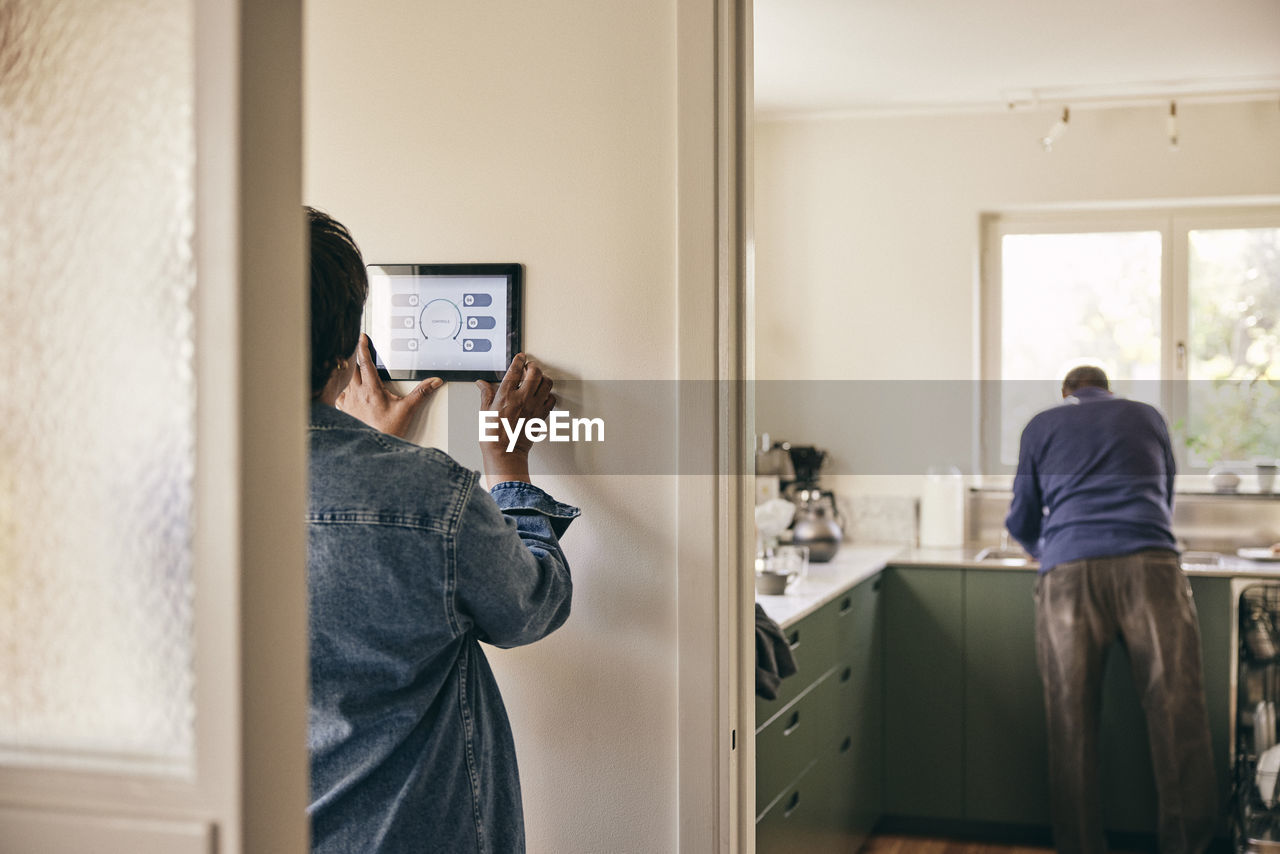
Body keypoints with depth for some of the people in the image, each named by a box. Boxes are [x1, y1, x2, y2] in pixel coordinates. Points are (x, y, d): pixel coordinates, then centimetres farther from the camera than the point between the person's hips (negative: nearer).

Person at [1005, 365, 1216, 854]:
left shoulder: (1041, 426, 22)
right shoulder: (1148, 417, 25)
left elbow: (1021, 522, 25)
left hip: (1068, 573, 0)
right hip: (1151, 565, 0)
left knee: (1071, 721, 1)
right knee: (1177, 712, -3)